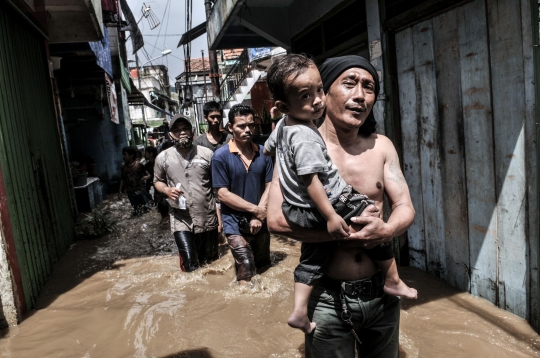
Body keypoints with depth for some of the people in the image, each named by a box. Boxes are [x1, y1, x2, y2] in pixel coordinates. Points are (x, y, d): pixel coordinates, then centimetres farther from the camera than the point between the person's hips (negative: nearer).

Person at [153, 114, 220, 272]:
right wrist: (167, 190, -10)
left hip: (208, 219, 1)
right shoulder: (163, 157, 0)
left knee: (211, 264, 17)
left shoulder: (207, 154, -1)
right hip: (182, 221, -1)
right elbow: (157, 181, 13)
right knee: (191, 267, -5)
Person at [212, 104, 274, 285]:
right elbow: (223, 194, -12)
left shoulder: (263, 152, 0)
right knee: (247, 276, -7)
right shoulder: (221, 156, -10)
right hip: (236, 224, -4)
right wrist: (255, 209, -14)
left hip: (260, 223, 4)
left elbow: (269, 186, 0)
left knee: (264, 270, 18)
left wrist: (259, 216, -12)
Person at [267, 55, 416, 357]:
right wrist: (344, 233, -22)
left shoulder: (382, 146, 2)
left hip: (382, 294, 5)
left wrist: (386, 230, -20)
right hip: (328, 299, -4)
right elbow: (277, 219, -21)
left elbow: (405, 208, 1)